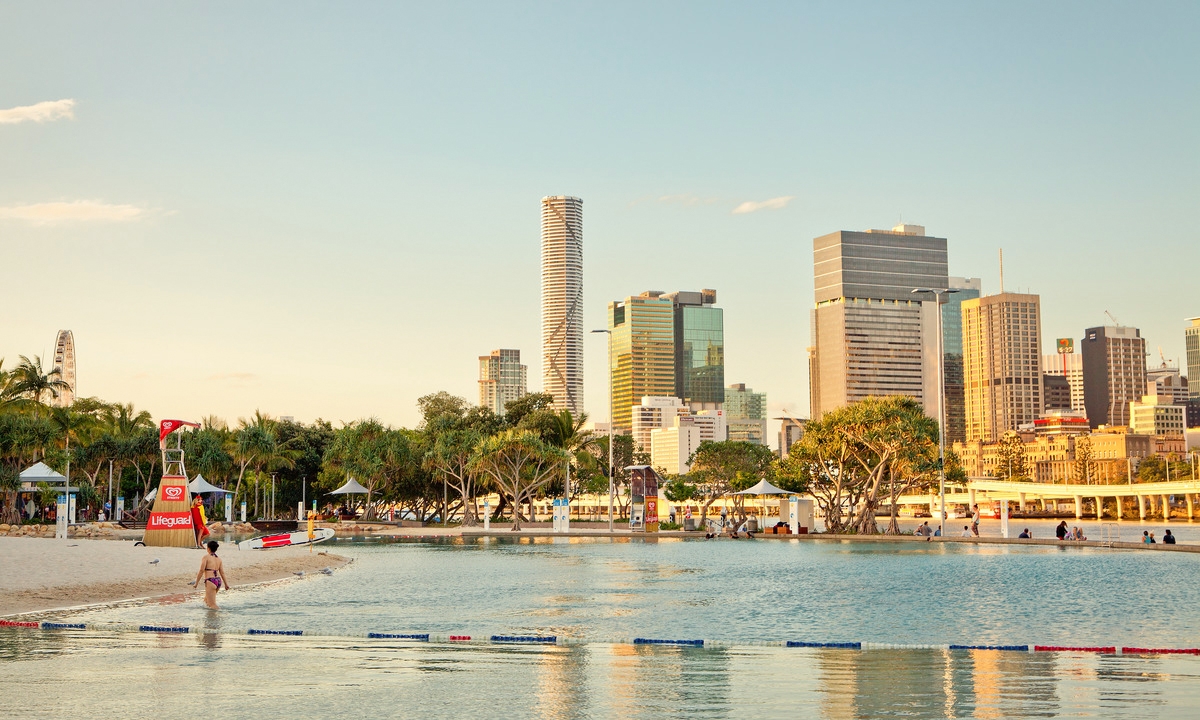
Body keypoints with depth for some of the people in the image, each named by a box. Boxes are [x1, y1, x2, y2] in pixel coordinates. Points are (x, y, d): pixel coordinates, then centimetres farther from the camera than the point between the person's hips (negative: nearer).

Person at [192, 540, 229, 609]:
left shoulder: (206, 557, -5)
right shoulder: (219, 559, 12)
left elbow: (201, 571, -11)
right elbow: (222, 573, 11)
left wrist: (196, 583, -6)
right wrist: (226, 584, 17)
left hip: (210, 582, -7)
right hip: (218, 581, 7)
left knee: (213, 605, -5)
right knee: (206, 600, 25)